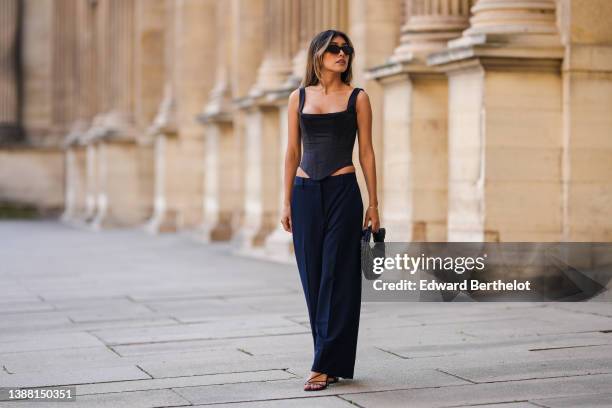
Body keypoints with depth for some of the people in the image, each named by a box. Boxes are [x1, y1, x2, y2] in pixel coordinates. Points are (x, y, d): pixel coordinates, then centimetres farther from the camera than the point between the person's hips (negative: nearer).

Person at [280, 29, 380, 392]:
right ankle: (332, 359, 17)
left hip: (343, 192, -3)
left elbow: (366, 153, 2)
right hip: (306, 193, 3)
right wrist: (287, 202, 6)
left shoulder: (357, 98, 4)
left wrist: (373, 204, -1)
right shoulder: (299, 97, 10)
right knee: (313, 278, 5)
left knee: (336, 278, -5)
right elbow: (293, 152, 11)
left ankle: (326, 365, -2)